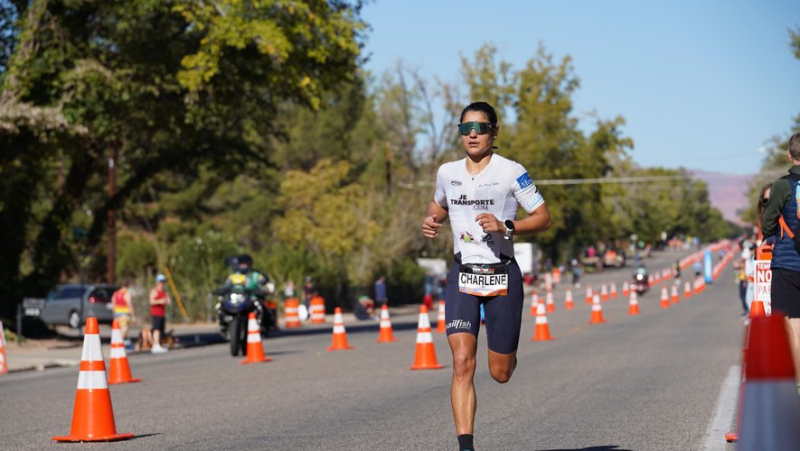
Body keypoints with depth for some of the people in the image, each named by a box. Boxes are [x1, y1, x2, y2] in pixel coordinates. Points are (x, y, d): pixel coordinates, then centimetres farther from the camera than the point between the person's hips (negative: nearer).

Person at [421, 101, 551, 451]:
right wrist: (431, 221, 3)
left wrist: (506, 227, -20)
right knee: (462, 362, -16)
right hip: (462, 276, 2)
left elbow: (543, 218, -4)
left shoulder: (511, 172, -7)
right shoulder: (446, 172, 5)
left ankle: (506, 352, 45)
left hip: (502, 275, -2)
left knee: (500, 373, 6)